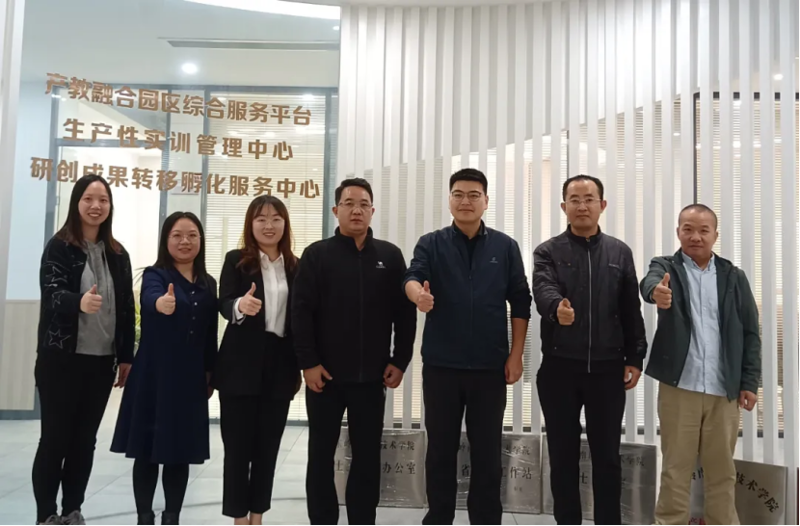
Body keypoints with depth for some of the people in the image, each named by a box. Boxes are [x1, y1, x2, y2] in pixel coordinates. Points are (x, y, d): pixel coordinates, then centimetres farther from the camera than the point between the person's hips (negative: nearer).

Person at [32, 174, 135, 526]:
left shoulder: (117, 254, 8)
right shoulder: (59, 246, -4)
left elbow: (127, 308, 9)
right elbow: (52, 294, -17)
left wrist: (126, 356, 7)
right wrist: (79, 302, -39)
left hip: (102, 360, 4)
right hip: (62, 358, -4)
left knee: (85, 440, 11)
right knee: (55, 439, 3)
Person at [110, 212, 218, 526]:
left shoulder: (208, 284, 9)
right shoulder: (154, 275, -4)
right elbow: (150, 298, -29)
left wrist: (210, 375, 10)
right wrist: (162, 303, -51)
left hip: (190, 380, 4)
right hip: (154, 376, -3)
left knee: (180, 453, 9)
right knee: (148, 451, 4)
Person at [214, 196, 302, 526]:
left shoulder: (295, 266, 7)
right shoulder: (236, 260, 0)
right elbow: (224, 304, -11)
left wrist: (300, 368, 7)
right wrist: (241, 305, -35)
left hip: (280, 366, 3)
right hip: (241, 365, -3)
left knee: (268, 446, 9)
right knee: (238, 445, 3)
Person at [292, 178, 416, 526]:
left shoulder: (390, 256, 6)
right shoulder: (317, 255, 0)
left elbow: (405, 313, 5)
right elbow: (301, 312, -5)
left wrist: (400, 361, -1)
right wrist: (308, 362, -11)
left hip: (372, 375, 1)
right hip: (325, 374, -1)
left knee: (368, 455, 9)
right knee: (321, 454, 9)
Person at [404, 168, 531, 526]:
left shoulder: (505, 247, 4)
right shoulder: (431, 244, 3)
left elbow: (520, 303, 4)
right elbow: (412, 277, -16)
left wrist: (515, 355, -2)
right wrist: (418, 293, -39)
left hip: (490, 367, 0)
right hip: (441, 365, 0)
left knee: (487, 452, 9)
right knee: (440, 449, 10)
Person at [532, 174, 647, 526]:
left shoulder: (619, 253, 8)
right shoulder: (548, 252, 1)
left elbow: (631, 310, 8)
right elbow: (543, 289, -19)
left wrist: (635, 357, 3)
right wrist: (556, 308, -41)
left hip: (607, 368, 1)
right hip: (560, 367, -1)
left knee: (607, 455, 9)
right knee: (563, 455, 8)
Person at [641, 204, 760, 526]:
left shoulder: (733, 277, 9)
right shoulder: (666, 267, 3)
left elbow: (750, 333, 8)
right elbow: (650, 282, -23)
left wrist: (750, 382, 1)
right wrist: (656, 291, -46)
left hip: (724, 389, 2)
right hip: (679, 386, -2)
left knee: (722, 470, 11)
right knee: (676, 468, 7)